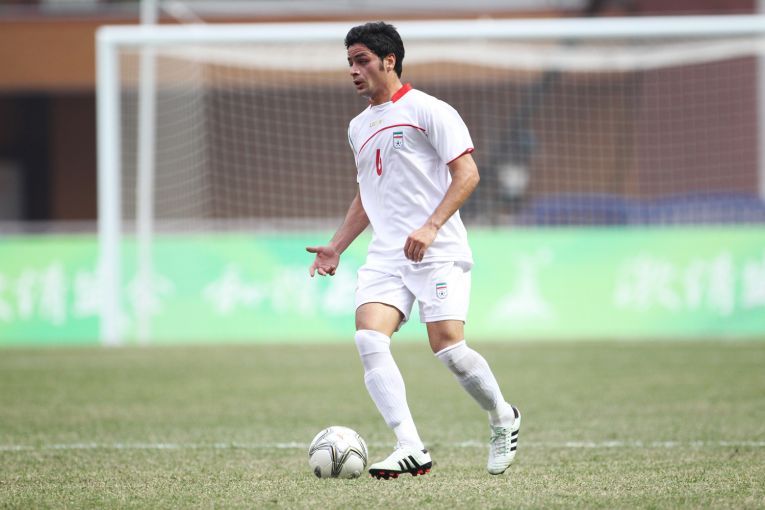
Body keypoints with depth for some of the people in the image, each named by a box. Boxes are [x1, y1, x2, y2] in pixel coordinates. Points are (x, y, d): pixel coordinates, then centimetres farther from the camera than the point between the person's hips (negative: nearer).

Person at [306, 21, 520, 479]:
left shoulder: (427, 110, -3)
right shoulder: (359, 127, 21)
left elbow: (467, 174, -10)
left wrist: (430, 226, -21)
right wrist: (336, 247, 20)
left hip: (438, 251, -6)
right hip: (385, 254, 6)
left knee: (448, 346, -13)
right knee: (369, 339, -16)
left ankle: (503, 419, 15)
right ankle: (411, 449, -21)